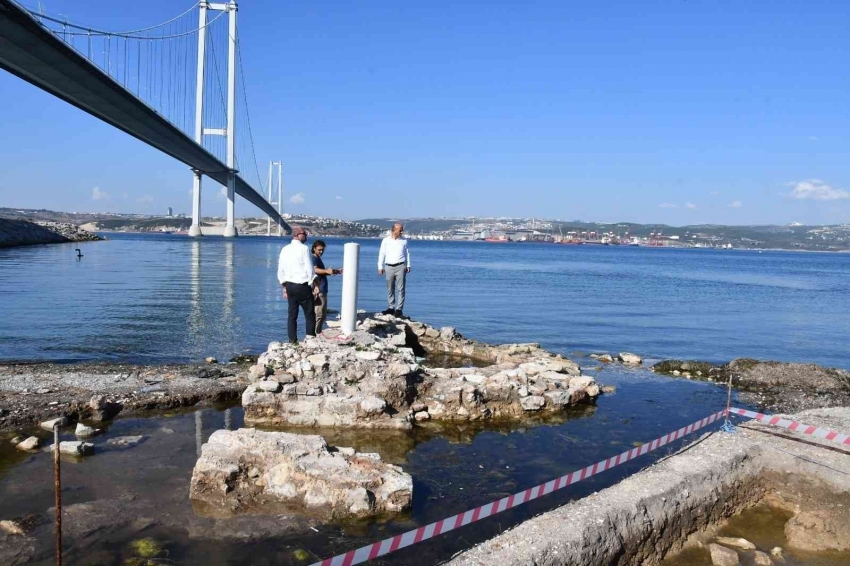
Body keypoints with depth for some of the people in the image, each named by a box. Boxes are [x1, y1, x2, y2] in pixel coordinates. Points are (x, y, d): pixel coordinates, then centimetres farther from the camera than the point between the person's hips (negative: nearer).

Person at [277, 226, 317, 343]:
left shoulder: (285, 249, 9)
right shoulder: (304, 249, -9)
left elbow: (280, 271, 12)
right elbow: (310, 269, -10)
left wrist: (284, 287, 18)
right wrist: (314, 285, 0)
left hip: (289, 285, 6)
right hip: (302, 286, -6)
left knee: (292, 315, 9)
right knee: (310, 314, 1)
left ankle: (292, 341, 10)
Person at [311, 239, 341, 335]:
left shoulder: (318, 259, 21)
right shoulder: (314, 259, -10)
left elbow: (323, 272, 30)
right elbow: (315, 270, -29)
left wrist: (336, 271, 21)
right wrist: (326, 271, -44)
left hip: (322, 290, 10)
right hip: (319, 291, -10)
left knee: (323, 315, 15)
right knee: (319, 314, -10)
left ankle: (318, 332, 22)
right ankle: (315, 333, -8)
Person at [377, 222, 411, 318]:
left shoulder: (404, 241, 6)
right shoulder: (386, 240, 4)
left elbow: (407, 253, 15)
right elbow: (381, 254, 7)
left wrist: (408, 265, 7)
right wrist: (380, 267, 3)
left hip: (400, 266, -1)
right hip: (389, 267, 1)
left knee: (400, 289, -6)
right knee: (390, 289, 7)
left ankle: (399, 309, -4)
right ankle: (391, 308, 15)